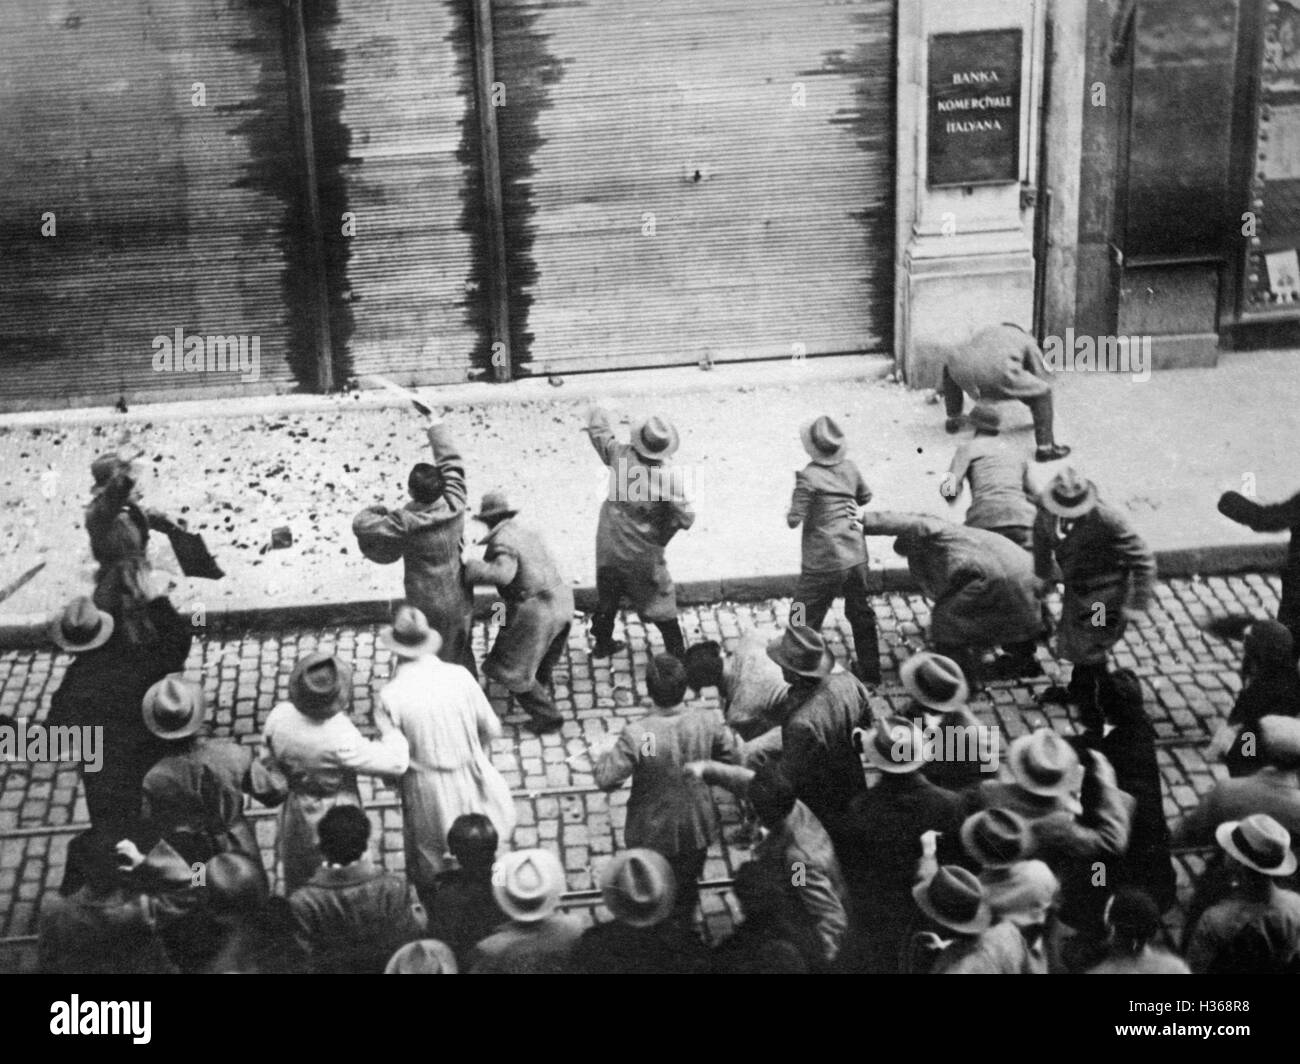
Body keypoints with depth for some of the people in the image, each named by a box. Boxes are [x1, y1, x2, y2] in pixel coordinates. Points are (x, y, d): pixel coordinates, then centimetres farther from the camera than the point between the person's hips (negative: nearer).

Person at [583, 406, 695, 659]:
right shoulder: (668, 478, -24)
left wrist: (596, 415, 24)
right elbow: (687, 519, -20)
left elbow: (598, 432, 3)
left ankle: (602, 643, 40)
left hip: (609, 549, 4)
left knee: (607, 597, 25)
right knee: (660, 603, 12)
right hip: (643, 556, -4)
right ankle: (677, 653, 20)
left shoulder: (621, 455, -16)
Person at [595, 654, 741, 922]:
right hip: (697, 829, 3)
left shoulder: (636, 735, -31)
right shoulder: (710, 723, -22)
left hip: (654, 833, -2)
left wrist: (606, 756, -4)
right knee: (688, 885, 29)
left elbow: (606, 780, -23)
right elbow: (734, 759, -7)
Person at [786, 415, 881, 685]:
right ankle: (870, 671, 34)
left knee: (803, 621, 7)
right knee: (861, 614, 22)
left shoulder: (808, 477, -18)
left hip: (823, 564, -6)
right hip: (856, 556, 6)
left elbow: (794, 520, -17)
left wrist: (791, 511, 3)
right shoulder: (849, 468, 0)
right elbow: (865, 497, 16)